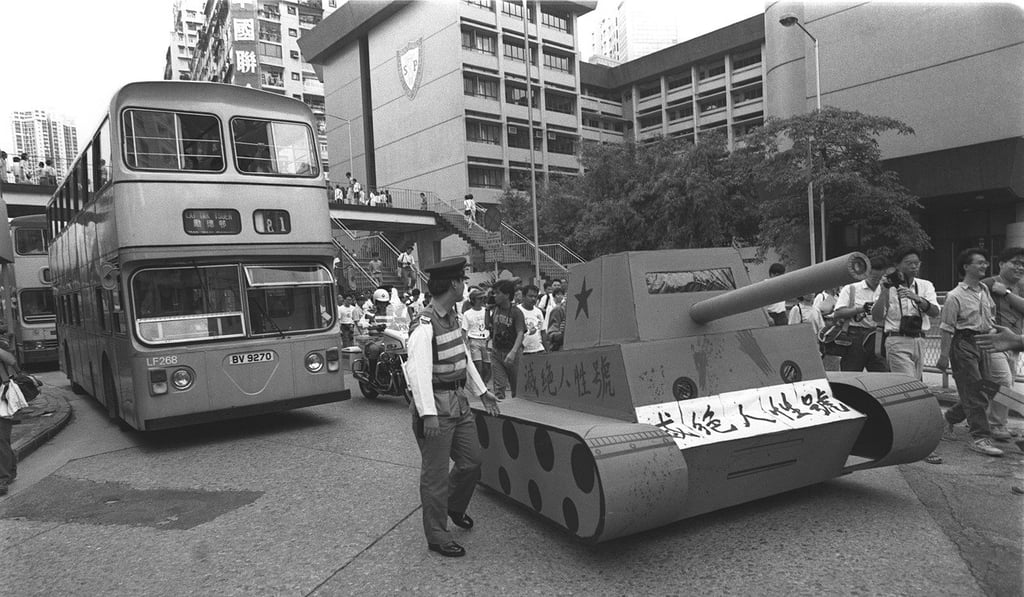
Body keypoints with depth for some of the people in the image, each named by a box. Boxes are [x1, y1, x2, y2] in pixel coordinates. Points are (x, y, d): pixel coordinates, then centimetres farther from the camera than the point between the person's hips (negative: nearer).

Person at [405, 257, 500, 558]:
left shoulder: (453, 317, 9)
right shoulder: (424, 326, -20)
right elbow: (418, 370, -27)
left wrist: (482, 392, 23)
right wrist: (428, 414, -33)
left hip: (459, 401, 9)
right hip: (435, 406, -9)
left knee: (472, 461, 18)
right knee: (435, 473, 3)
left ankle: (455, 507, 44)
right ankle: (437, 538, 18)